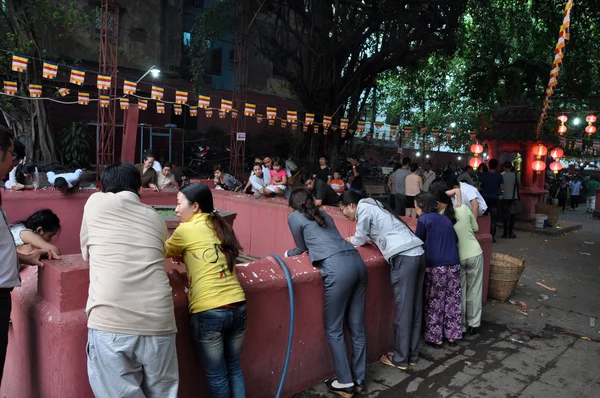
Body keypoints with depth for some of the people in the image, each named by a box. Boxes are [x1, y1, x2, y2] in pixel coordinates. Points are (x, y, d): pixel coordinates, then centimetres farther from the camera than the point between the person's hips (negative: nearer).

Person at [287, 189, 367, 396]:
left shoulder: (294, 217, 12)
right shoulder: (324, 214, 29)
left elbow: (302, 248, 21)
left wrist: (288, 253, 41)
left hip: (338, 268, -7)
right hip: (357, 262, 7)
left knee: (334, 330, 7)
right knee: (357, 326, 14)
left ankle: (345, 383, 15)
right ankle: (359, 379, 25)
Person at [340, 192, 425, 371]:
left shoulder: (363, 208, -1)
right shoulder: (373, 206, 25)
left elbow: (360, 239, 4)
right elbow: (369, 237, 24)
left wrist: (347, 240, 23)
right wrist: (348, 240, 25)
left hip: (403, 257, -9)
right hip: (417, 253, 9)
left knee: (403, 310, 0)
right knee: (414, 308, 13)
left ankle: (400, 359, 10)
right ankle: (412, 355, 23)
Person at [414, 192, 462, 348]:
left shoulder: (423, 219, -4)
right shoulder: (446, 219, 14)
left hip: (435, 266, -6)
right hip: (453, 265, 6)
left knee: (434, 303, 6)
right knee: (453, 301, 14)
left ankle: (435, 338, 14)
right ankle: (452, 335, 23)